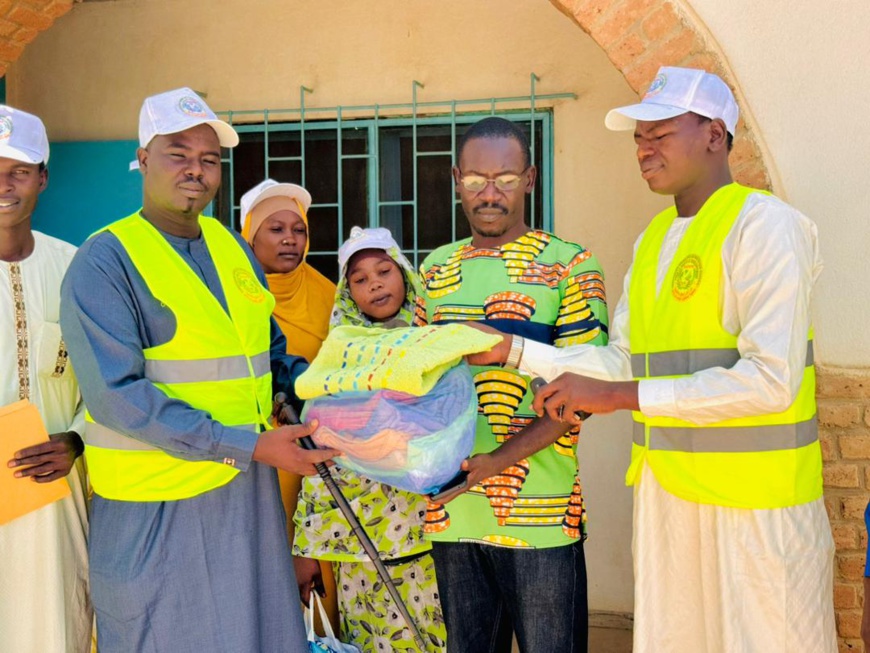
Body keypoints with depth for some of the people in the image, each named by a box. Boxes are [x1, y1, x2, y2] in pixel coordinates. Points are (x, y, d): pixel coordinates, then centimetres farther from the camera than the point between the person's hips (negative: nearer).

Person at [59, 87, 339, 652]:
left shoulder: (234, 248, 11)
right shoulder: (106, 262, -10)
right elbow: (118, 396, -19)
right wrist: (249, 446, -22)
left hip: (249, 493, 6)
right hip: (158, 504, -6)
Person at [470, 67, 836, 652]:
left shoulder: (763, 225, -11)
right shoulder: (652, 240, 14)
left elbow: (770, 380, -21)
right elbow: (623, 361, 11)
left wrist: (619, 396, -20)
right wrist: (514, 350, 2)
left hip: (754, 500, -7)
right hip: (663, 491, 7)